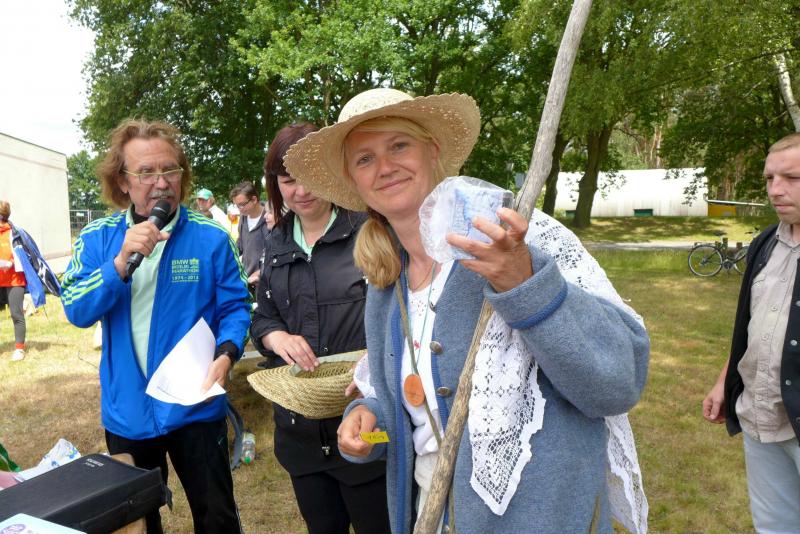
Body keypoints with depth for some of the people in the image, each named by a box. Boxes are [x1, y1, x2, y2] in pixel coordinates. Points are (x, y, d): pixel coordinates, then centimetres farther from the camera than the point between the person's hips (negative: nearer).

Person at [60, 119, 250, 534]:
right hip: (126, 411, 2)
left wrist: (226, 354, -25)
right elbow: (77, 311, -12)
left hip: (195, 406, -2)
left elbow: (234, 307, -6)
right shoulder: (98, 238, -3)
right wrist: (123, 259, -26)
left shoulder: (210, 238, -8)